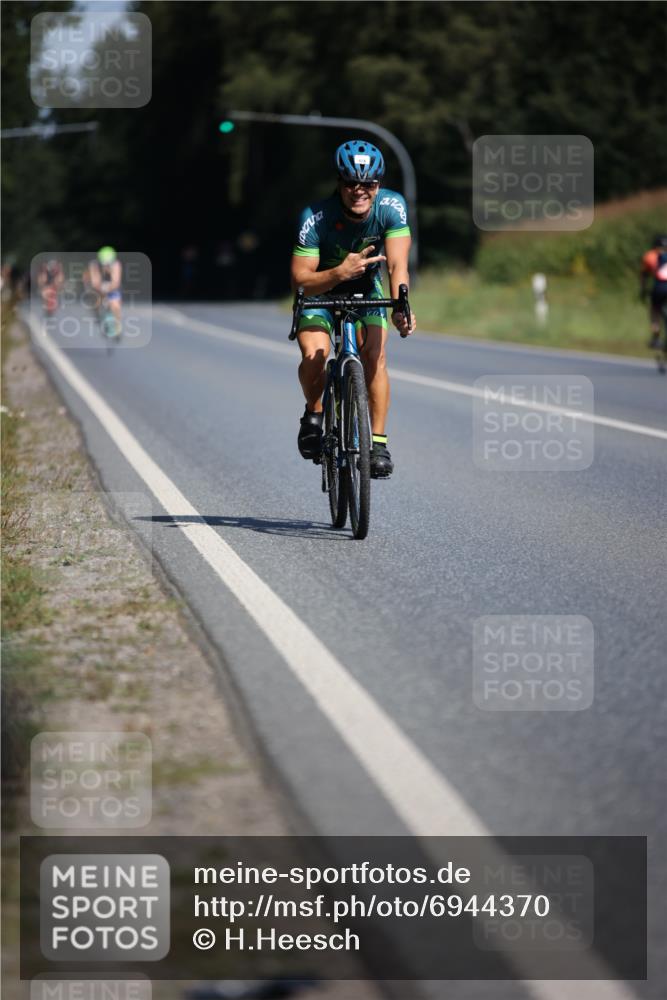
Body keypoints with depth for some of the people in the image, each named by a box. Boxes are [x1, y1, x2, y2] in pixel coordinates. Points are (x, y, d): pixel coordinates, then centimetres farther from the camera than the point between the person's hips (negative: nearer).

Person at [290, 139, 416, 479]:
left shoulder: (392, 206, -26)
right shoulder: (315, 217, -31)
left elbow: (397, 263, -31)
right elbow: (300, 279, -30)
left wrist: (401, 306, -49)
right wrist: (339, 273, -49)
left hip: (366, 287, 2)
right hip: (321, 290, -2)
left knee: (375, 354, -20)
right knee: (315, 354, -26)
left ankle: (378, 442, -11)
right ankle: (314, 413, 4)